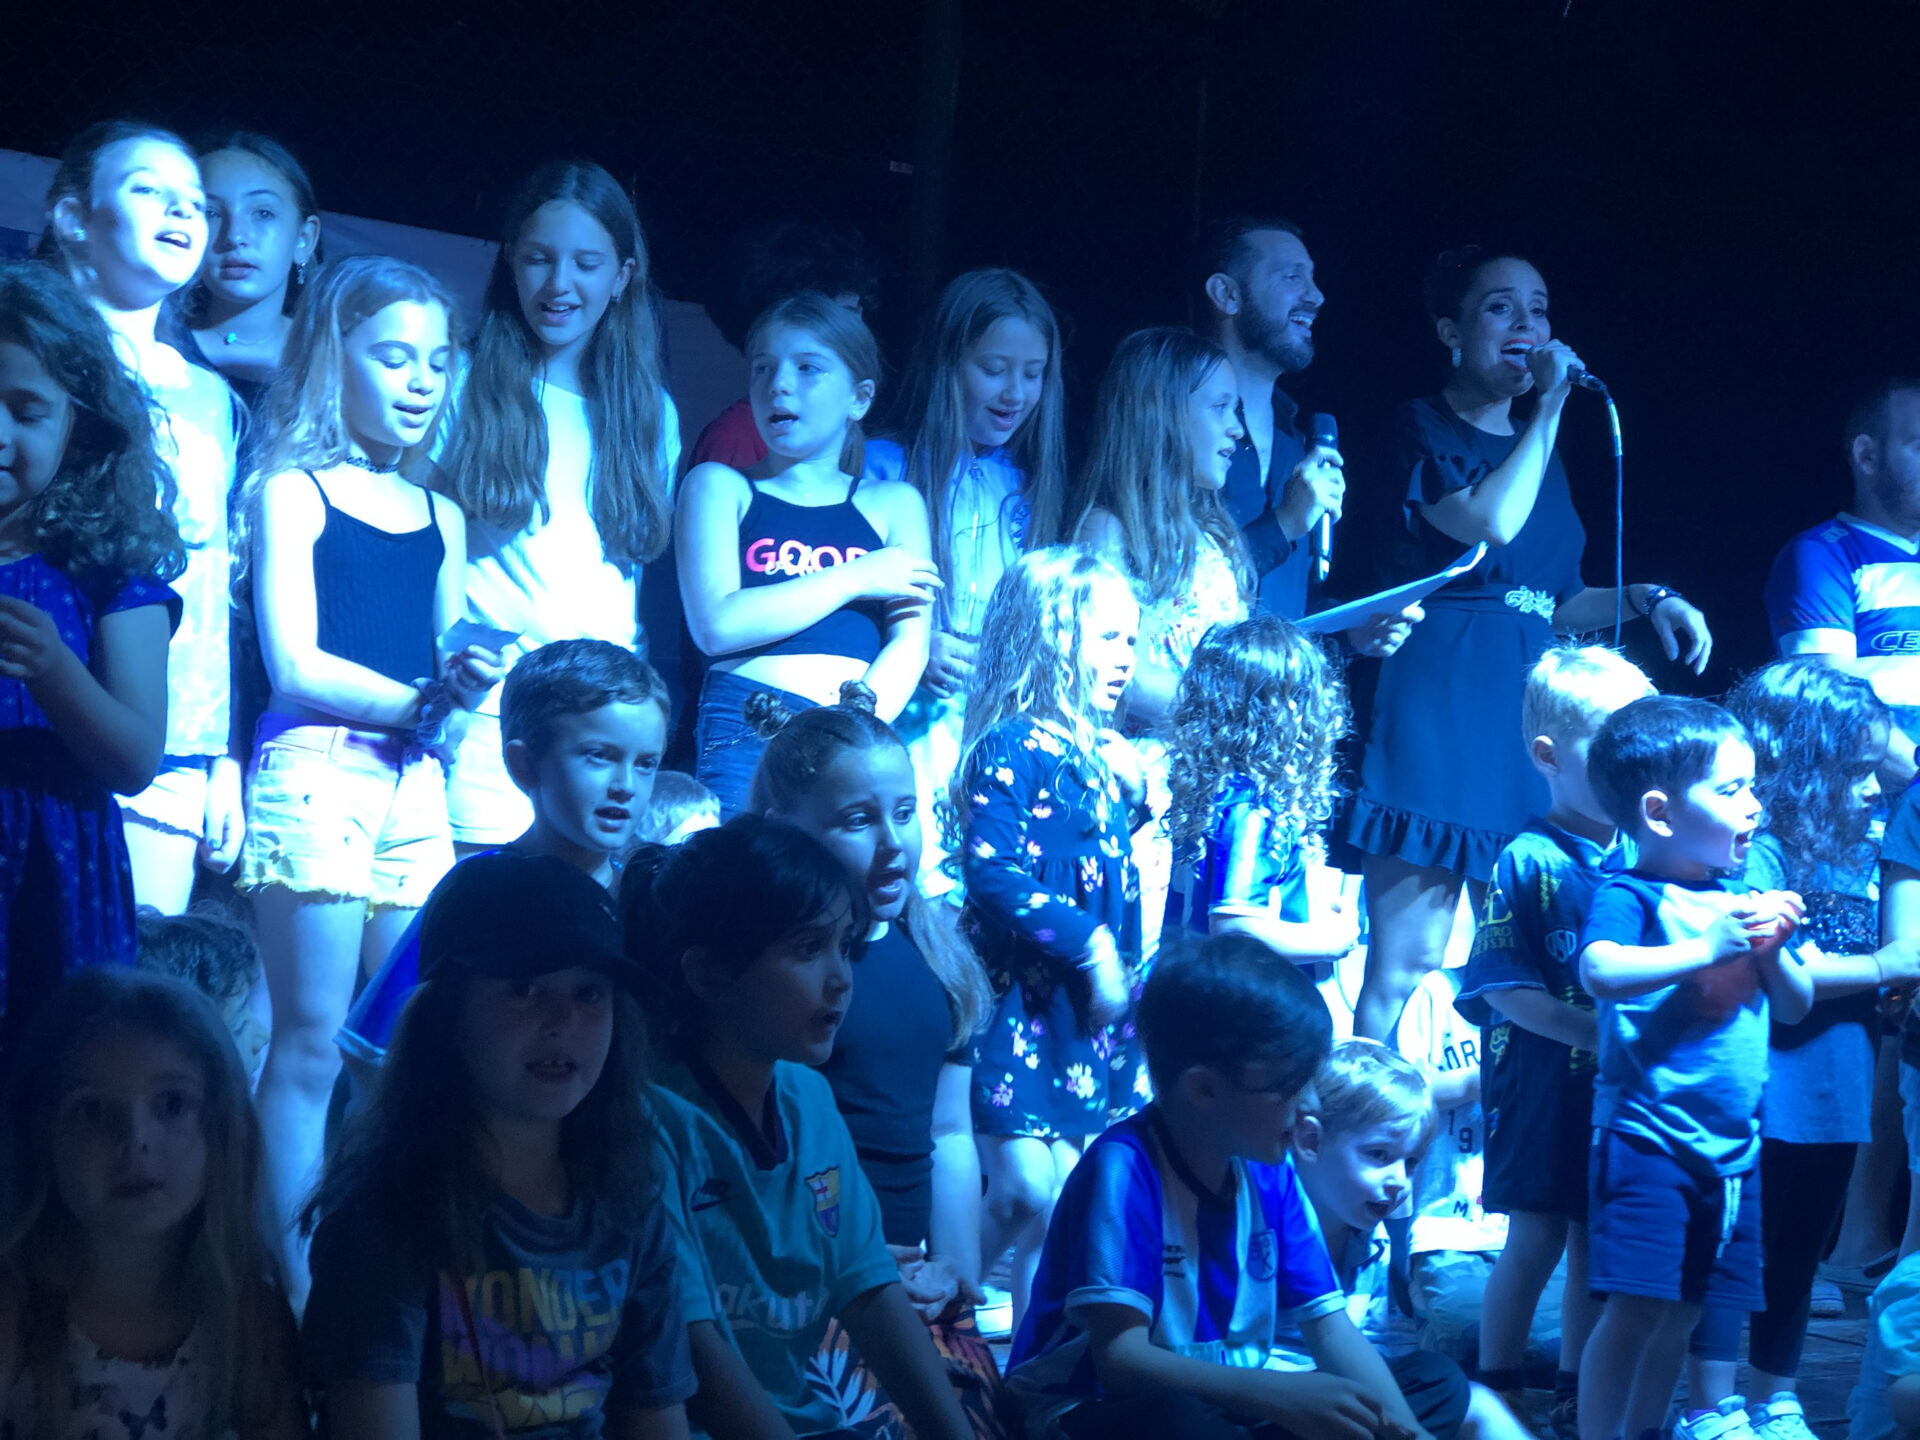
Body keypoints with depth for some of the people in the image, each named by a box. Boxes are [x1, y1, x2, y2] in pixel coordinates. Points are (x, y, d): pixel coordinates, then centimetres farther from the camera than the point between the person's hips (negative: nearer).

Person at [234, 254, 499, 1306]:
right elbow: (295, 665, -7)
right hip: (315, 772, -5)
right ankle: (294, 1287, -3)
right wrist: (422, 697, -15)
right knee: (313, 1041, -6)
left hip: (415, 784, 5)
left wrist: (469, 690, 0)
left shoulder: (439, 517, 19)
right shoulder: (291, 491, 2)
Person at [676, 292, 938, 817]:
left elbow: (909, 645, 7)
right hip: (746, 729, -2)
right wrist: (856, 579, 2)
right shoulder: (721, 486, 14)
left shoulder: (894, 503, 20)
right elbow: (717, 624, -2)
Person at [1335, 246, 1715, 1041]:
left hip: (1528, 699, 7)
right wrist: (1550, 405, -8)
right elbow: (1493, 521, -17)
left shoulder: (1538, 447, 21)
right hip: (1440, 695, -7)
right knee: (1405, 961, -12)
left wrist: (1645, 598, 9)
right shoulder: (1422, 426, 2)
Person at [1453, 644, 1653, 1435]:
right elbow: (1504, 988, -15)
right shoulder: (1528, 864, -11)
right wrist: (1594, 1033, -21)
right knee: (1537, 1238, 0)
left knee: (1597, 1239, 12)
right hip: (1541, 1080, -5)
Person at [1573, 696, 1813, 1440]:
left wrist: (1771, 951, -2)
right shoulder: (1629, 895, -9)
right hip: (1648, 1136, -7)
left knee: (1684, 1312, 13)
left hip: (1731, 1146, 7)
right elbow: (1600, 970, -29)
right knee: (1638, 1305, -11)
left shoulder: (1741, 898, 13)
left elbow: (1795, 1007, 18)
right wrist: (1706, 949, -26)